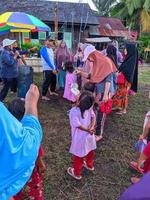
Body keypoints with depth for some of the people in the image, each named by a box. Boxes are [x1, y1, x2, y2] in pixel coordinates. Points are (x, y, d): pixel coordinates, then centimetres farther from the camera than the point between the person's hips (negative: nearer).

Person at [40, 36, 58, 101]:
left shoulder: (51, 49, 13)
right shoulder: (43, 49, -13)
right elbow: (47, 60, -20)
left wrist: (55, 68, 11)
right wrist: (53, 68, -22)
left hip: (53, 68, 8)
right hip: (47, 69, -8)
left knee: (54, 81, 16)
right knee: (47, 82, -5)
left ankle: (52, 91, 37)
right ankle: (43, 96, 4)